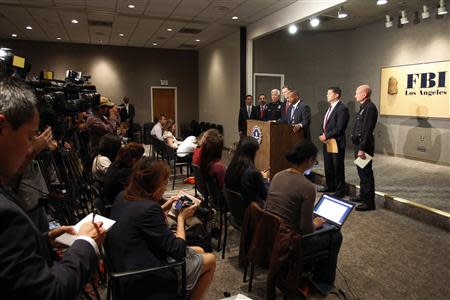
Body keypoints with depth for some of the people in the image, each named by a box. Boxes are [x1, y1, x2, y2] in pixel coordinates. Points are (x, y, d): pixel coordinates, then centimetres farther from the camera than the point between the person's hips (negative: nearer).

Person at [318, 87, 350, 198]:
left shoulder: (342, 108, -14)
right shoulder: (330, 108, 15)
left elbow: (339, 128, -20)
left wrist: (326, 136, -14)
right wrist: (323, 134, -1)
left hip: (337, 143, -8)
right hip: (327, 142, 8)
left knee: (338, 167, 2)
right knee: (328, 166, 16)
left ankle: (340, 190, 14)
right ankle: (330, 186, 31)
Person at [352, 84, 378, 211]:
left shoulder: (370, 108, -16)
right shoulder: (363, 107, 14)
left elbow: (367, 130, -22)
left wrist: (362, 148, -23)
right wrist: (358, 147, 15)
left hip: (364, 145, -10)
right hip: (359, 144, 10)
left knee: (366, 172, -3)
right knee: (361, 171, 18)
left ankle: (369, 202, 5)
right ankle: (363, 195, 32)